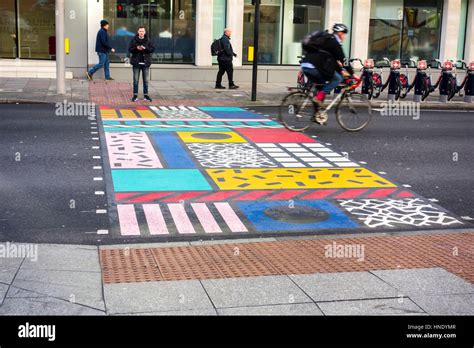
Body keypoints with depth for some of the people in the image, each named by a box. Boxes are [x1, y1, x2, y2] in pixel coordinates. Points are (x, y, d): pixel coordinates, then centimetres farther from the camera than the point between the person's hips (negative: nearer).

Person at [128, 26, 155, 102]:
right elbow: (130, 49, -2)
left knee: (146, 80, 6)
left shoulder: (148, 40, 3)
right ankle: (135, 95, 9)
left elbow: (152, 49, 0)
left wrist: (145, 48, -17)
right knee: (136, 80, 3)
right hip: (136, 62, -1)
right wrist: (136, 48, -20)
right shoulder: (133, 40, -1)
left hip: (145, 63, 1)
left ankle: (146, 95, 13)